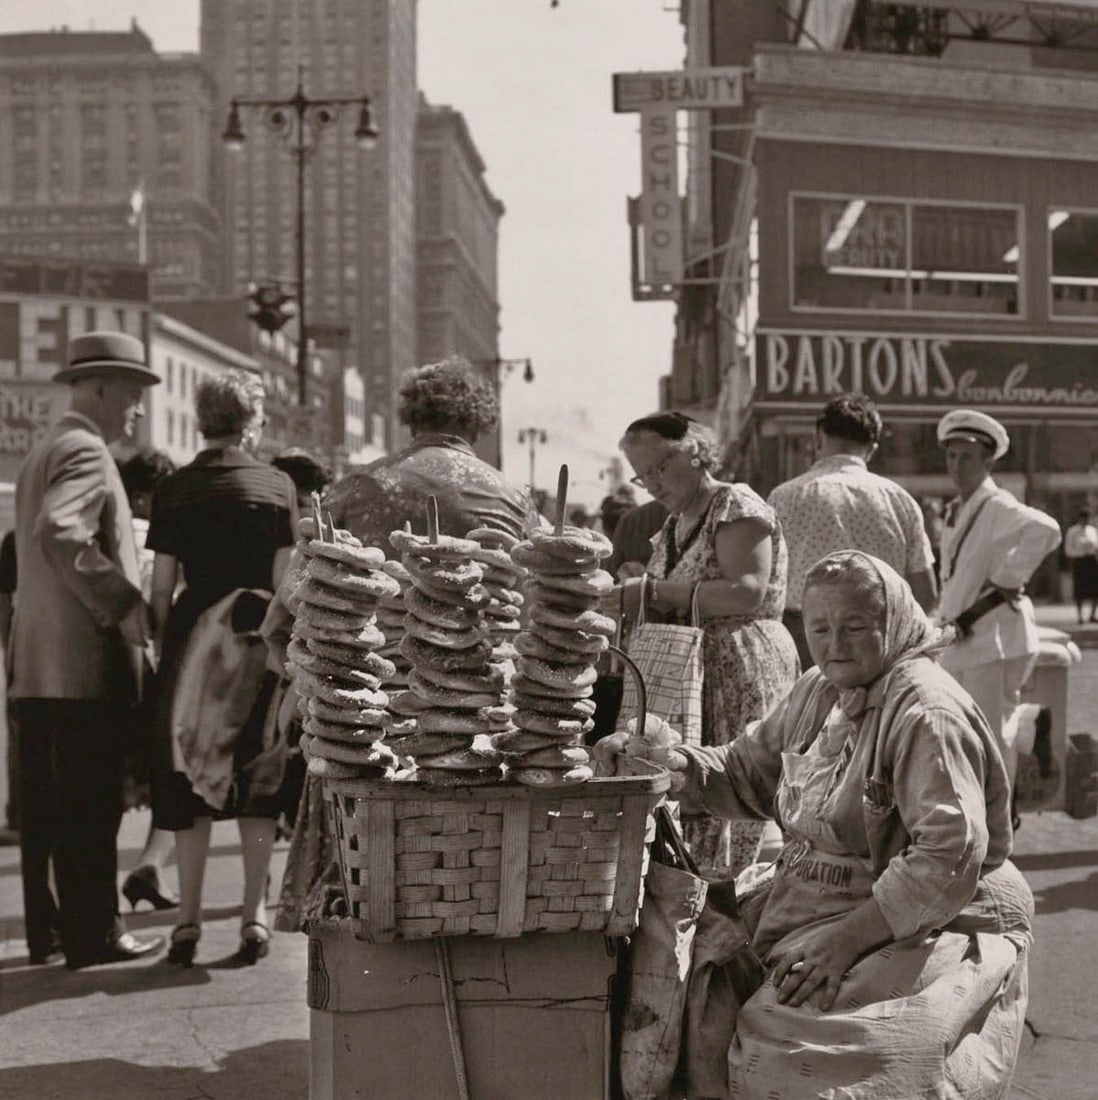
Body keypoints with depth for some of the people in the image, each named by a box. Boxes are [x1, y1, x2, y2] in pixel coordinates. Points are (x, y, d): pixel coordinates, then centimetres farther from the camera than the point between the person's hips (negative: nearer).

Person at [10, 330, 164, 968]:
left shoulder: (44, 452, 21)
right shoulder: (85, 451, -11)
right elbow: (61, 534, -27)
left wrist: (119, 599, 20)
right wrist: (124, 604, -22)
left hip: (38, 668, 10)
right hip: (87, 662, -10)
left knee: (47, 806, 12)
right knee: (91, 808, -4)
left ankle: (47, 930, 18)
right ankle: (94, 935, 2)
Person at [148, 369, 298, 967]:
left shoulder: (172, 490, 1)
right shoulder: (277, 486, -3)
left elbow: (161, 587, -1)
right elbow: (284, 580, -5)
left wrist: (163, 646, 8)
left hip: (192, 641, 1)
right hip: (259, 643, -1)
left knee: (190, 782, 8)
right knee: (257, 779, 9)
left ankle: (188, 920, 8)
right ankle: (254, 913, 7)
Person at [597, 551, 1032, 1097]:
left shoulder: (927, 712, -16)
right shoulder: (819, 690, 11)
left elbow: (952, 855, -23)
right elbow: (749, 772, 22)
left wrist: (851, 936, -26)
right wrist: (683, 764, 0)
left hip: (921, 925, -8)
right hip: (809, 901, 8)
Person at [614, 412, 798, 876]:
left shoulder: (736, 506, -5)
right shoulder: (671, 528, 20)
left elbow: (747, 593, -19)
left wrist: (655, 590, -18)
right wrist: (628, 599, 6)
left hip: (740, 674, -8)